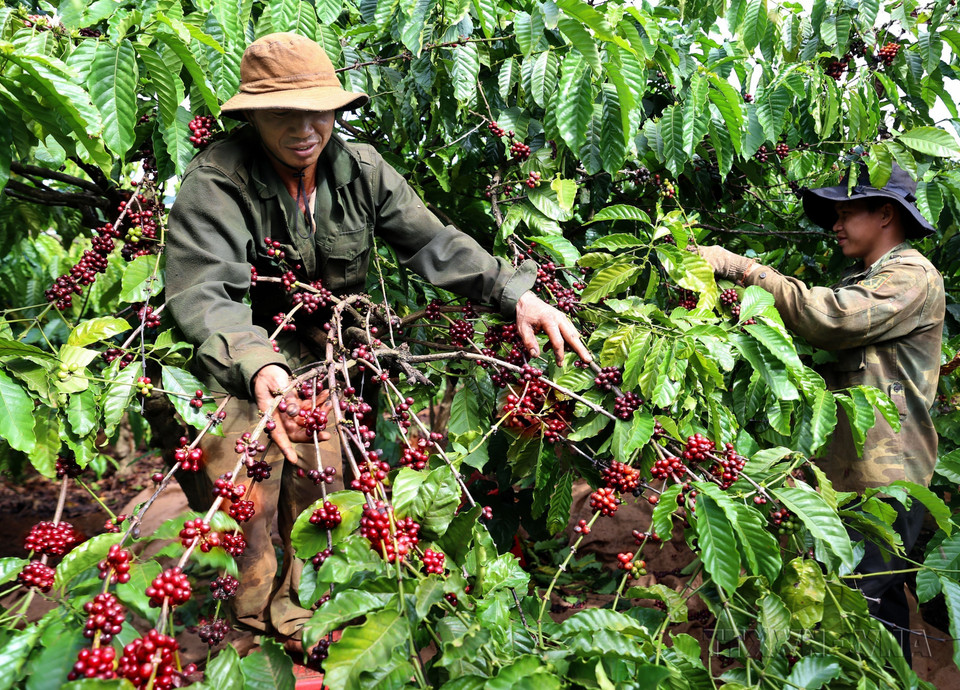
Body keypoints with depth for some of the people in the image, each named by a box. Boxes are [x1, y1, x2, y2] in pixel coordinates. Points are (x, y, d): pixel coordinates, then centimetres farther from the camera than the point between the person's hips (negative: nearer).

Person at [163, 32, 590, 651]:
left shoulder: (362, 170, -7)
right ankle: (245, 629, 22)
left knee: (317, 488, 16)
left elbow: (434, 243, -8)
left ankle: (295, 613, 40)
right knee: (247, 505, -4)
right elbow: (202, 291, -33)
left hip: (322, 356, 5)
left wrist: (516, 293, -22)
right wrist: (258, 367, -53)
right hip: (240, 363, -5)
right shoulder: (216, 181, -22)